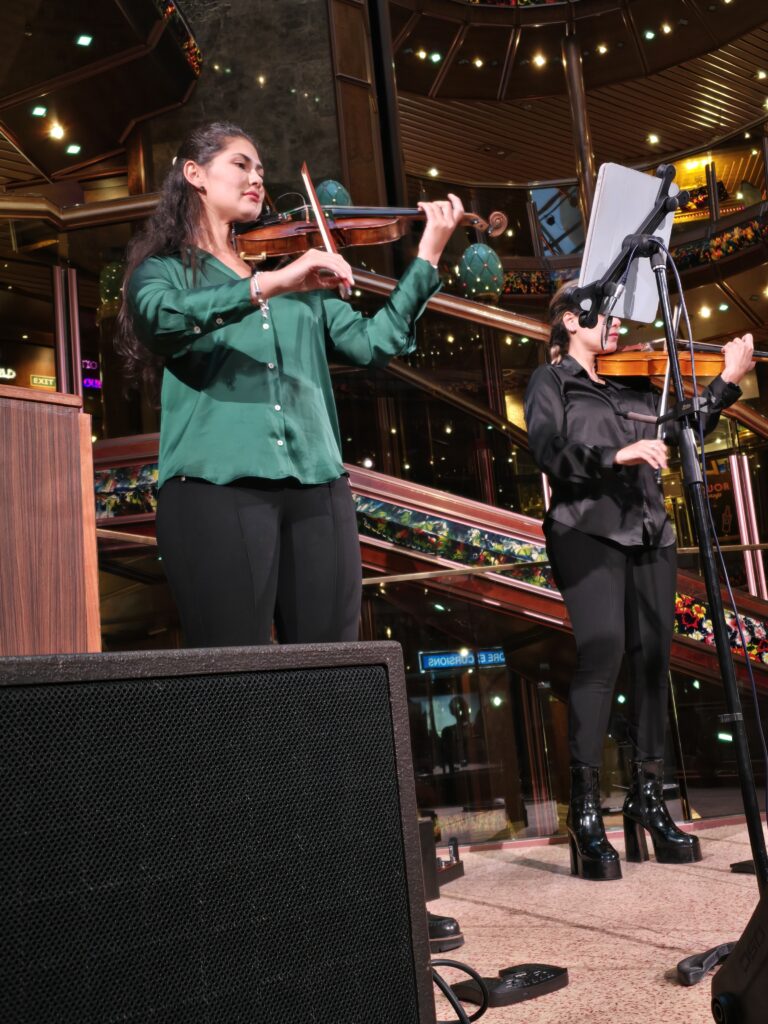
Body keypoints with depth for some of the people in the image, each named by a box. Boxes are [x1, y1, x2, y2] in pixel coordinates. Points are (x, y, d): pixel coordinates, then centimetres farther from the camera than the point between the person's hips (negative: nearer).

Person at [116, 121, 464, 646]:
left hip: (317, 488, 5)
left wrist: (428, 256, 6)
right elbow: (161, 319, -14)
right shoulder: (165, 268, 10)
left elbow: (372, 342, 13)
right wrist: (269, 284, -25)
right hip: (218, 487, -4)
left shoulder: (298, 277, 23)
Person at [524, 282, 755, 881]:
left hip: (648, 533, 5)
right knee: (602, 651, -19)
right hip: (587, 529, -5)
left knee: (653, 656, 1)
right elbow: (551, 453, -9)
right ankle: (586, 813, -14)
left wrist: (729, 380, 12)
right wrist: (617, 454, -22)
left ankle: (648, 801, 13)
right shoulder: (551, 383, 7)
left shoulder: (633, 387, 21)